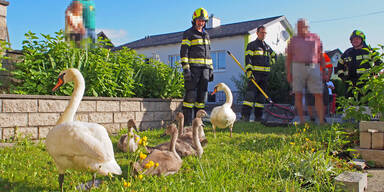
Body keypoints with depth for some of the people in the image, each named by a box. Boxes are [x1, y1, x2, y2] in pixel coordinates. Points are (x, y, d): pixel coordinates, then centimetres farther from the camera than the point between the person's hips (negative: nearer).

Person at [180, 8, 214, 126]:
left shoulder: (206, 35, 21)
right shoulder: (188, 34, 0)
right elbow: (183, 52, -8)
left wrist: (211, 69, 15)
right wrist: (185, 69, -18)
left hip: (205, 69, 6)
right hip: (193, 68, -6)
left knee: (202, 95, 6)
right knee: (190, 95, -9)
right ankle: (187, 122, -4)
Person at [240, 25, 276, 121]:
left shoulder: (267, 47, 21)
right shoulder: (251, 45, 3)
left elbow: (274, 56, 36)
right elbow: (248, 59, -8)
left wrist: (270, 63, 18)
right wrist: (249, 71, -19)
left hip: (265, 75, 6)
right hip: (254, 74, -6)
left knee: (261, 95, 6)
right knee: (250, 94, -15)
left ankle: (258, 117, 11)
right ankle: (245, 115, -17)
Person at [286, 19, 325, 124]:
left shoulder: (315, 38, 14)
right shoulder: (294, 39, 12)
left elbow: (321, 56, 16)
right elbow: (288, 57, 10)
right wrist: (288, 73, 2)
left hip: (314, 68, 1)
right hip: (298, 67, 0)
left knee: (319, 95, -4)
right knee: (298, 94, -5)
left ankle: (321, 121, -1)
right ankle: (302, 120, 4)